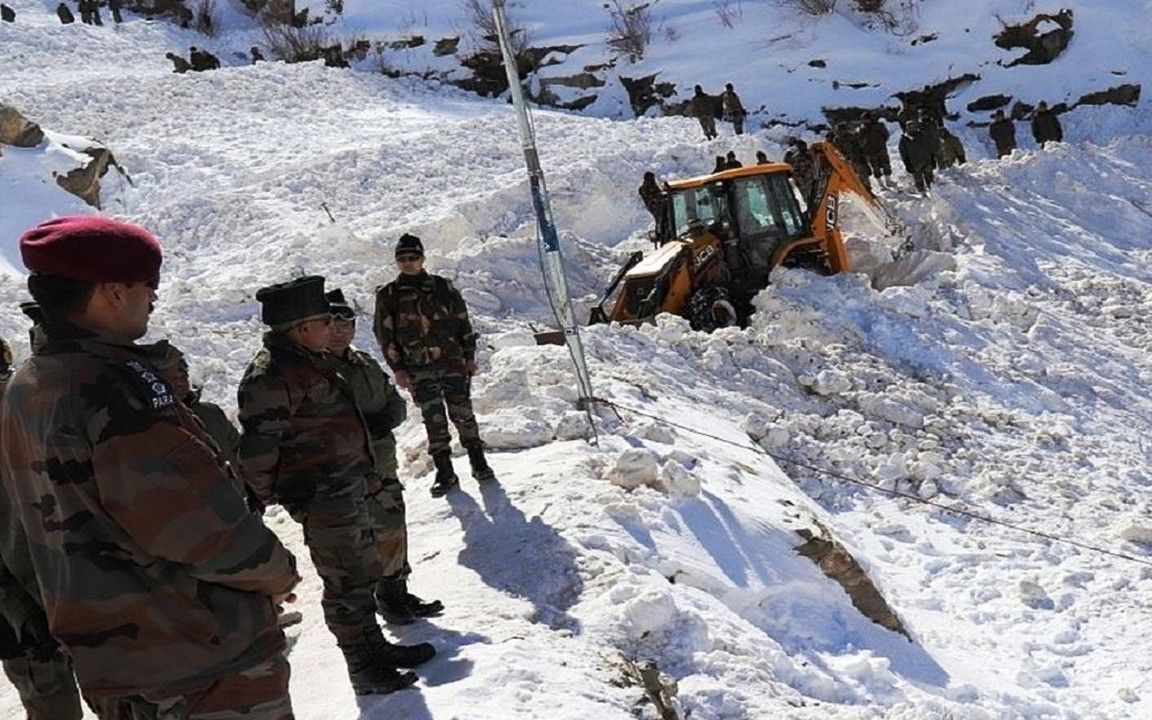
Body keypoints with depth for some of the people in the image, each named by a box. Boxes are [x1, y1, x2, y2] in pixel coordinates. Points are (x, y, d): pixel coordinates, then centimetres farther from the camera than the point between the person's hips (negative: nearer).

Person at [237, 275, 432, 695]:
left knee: (364, 571, 20)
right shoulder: (271, 376, -21)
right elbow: (256, 448, -24)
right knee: (346, 582, 1)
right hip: (322, 501, -10)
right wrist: (281, 497, -14)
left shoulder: (308, 361, 12)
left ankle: (375, 647, 35)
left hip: (348, 490, 10)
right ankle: (364, 671, 13)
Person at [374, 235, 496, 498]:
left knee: (463, 413, 2)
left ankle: (478, 462, 16)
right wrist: (398, 369, -2)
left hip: (453, 362, 0)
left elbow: (463, 323, 9)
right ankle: (444, 472, 6)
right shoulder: (388, 296, 3)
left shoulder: (442, 287, 4)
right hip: (418, 370, 0)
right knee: (433, 420, -2)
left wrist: (469, 357, 6)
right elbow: (385, 336, 4)